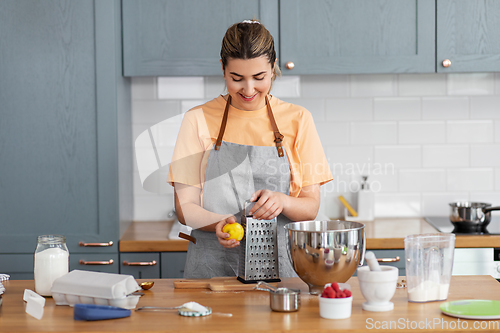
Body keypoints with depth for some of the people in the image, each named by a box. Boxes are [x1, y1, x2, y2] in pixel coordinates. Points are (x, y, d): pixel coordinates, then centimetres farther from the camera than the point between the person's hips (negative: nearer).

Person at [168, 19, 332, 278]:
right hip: (213, 265, 0)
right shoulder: (198, 119, 6)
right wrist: (218, 223, -17)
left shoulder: (297, 120, 8)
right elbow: (185, 207, 3)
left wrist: (282, 201, -15)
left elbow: (311, 206, 7)